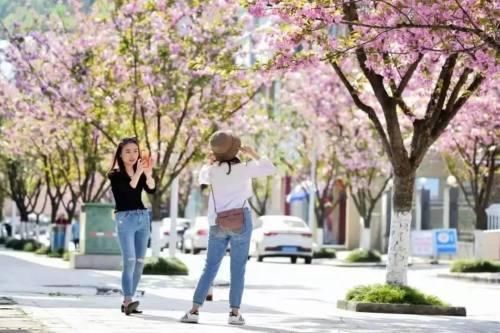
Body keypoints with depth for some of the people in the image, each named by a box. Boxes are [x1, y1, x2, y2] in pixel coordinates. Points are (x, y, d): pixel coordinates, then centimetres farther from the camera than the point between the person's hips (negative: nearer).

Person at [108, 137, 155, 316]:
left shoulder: (140, 174, 13)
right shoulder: (114, 174, 0)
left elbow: (152, 189, -6)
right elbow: (127, 190, -18)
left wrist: (148, 173, -23)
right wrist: (138, 173, -28)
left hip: (143, 218, 5)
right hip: (125, 218, -5)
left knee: (139, 263, 2)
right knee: (129, 261, -18)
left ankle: (127, 302, 7)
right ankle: (128, 301, -25)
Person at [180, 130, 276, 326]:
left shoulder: (213, 170, 2)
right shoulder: (245, 168, -5)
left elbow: (201, 178, 25)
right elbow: (271, 169, 4)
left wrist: (210, 161, 27)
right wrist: (253, 155, 11)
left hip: (218, 223, 2)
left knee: (210, 268, 6)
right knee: (238, 269, 2)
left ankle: (194, 311, 0)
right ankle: (234, 313, -3)